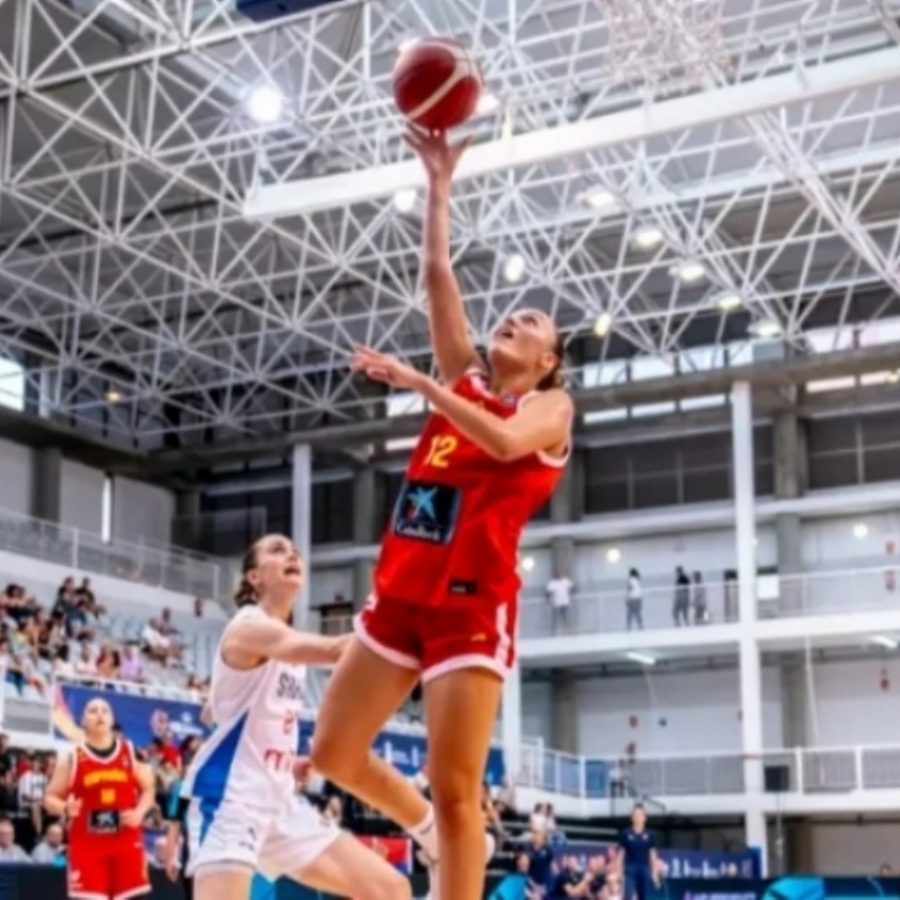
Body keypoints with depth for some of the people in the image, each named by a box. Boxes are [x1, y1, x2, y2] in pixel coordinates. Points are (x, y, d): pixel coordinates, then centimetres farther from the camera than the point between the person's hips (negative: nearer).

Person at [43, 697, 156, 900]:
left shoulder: (131, 753, 7)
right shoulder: (72, 758, 1)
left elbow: (148, 789, 13)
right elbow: (50, 797, 4)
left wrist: (139, 812, -7)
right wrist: (65, 808, -19)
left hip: (127, 840, 2)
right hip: (87, 842, -2)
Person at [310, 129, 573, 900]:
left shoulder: (550, 406, 3)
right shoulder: (467, 379, 16)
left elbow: (504, 443, -21)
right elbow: (438, 275, 11)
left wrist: (418, 383, -21)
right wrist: (440, 180, 8)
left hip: (472, 604, -6)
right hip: (400, 594, 6)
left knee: (456, 789, -8)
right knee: (333, 753, 8)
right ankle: (431, 831, 33)